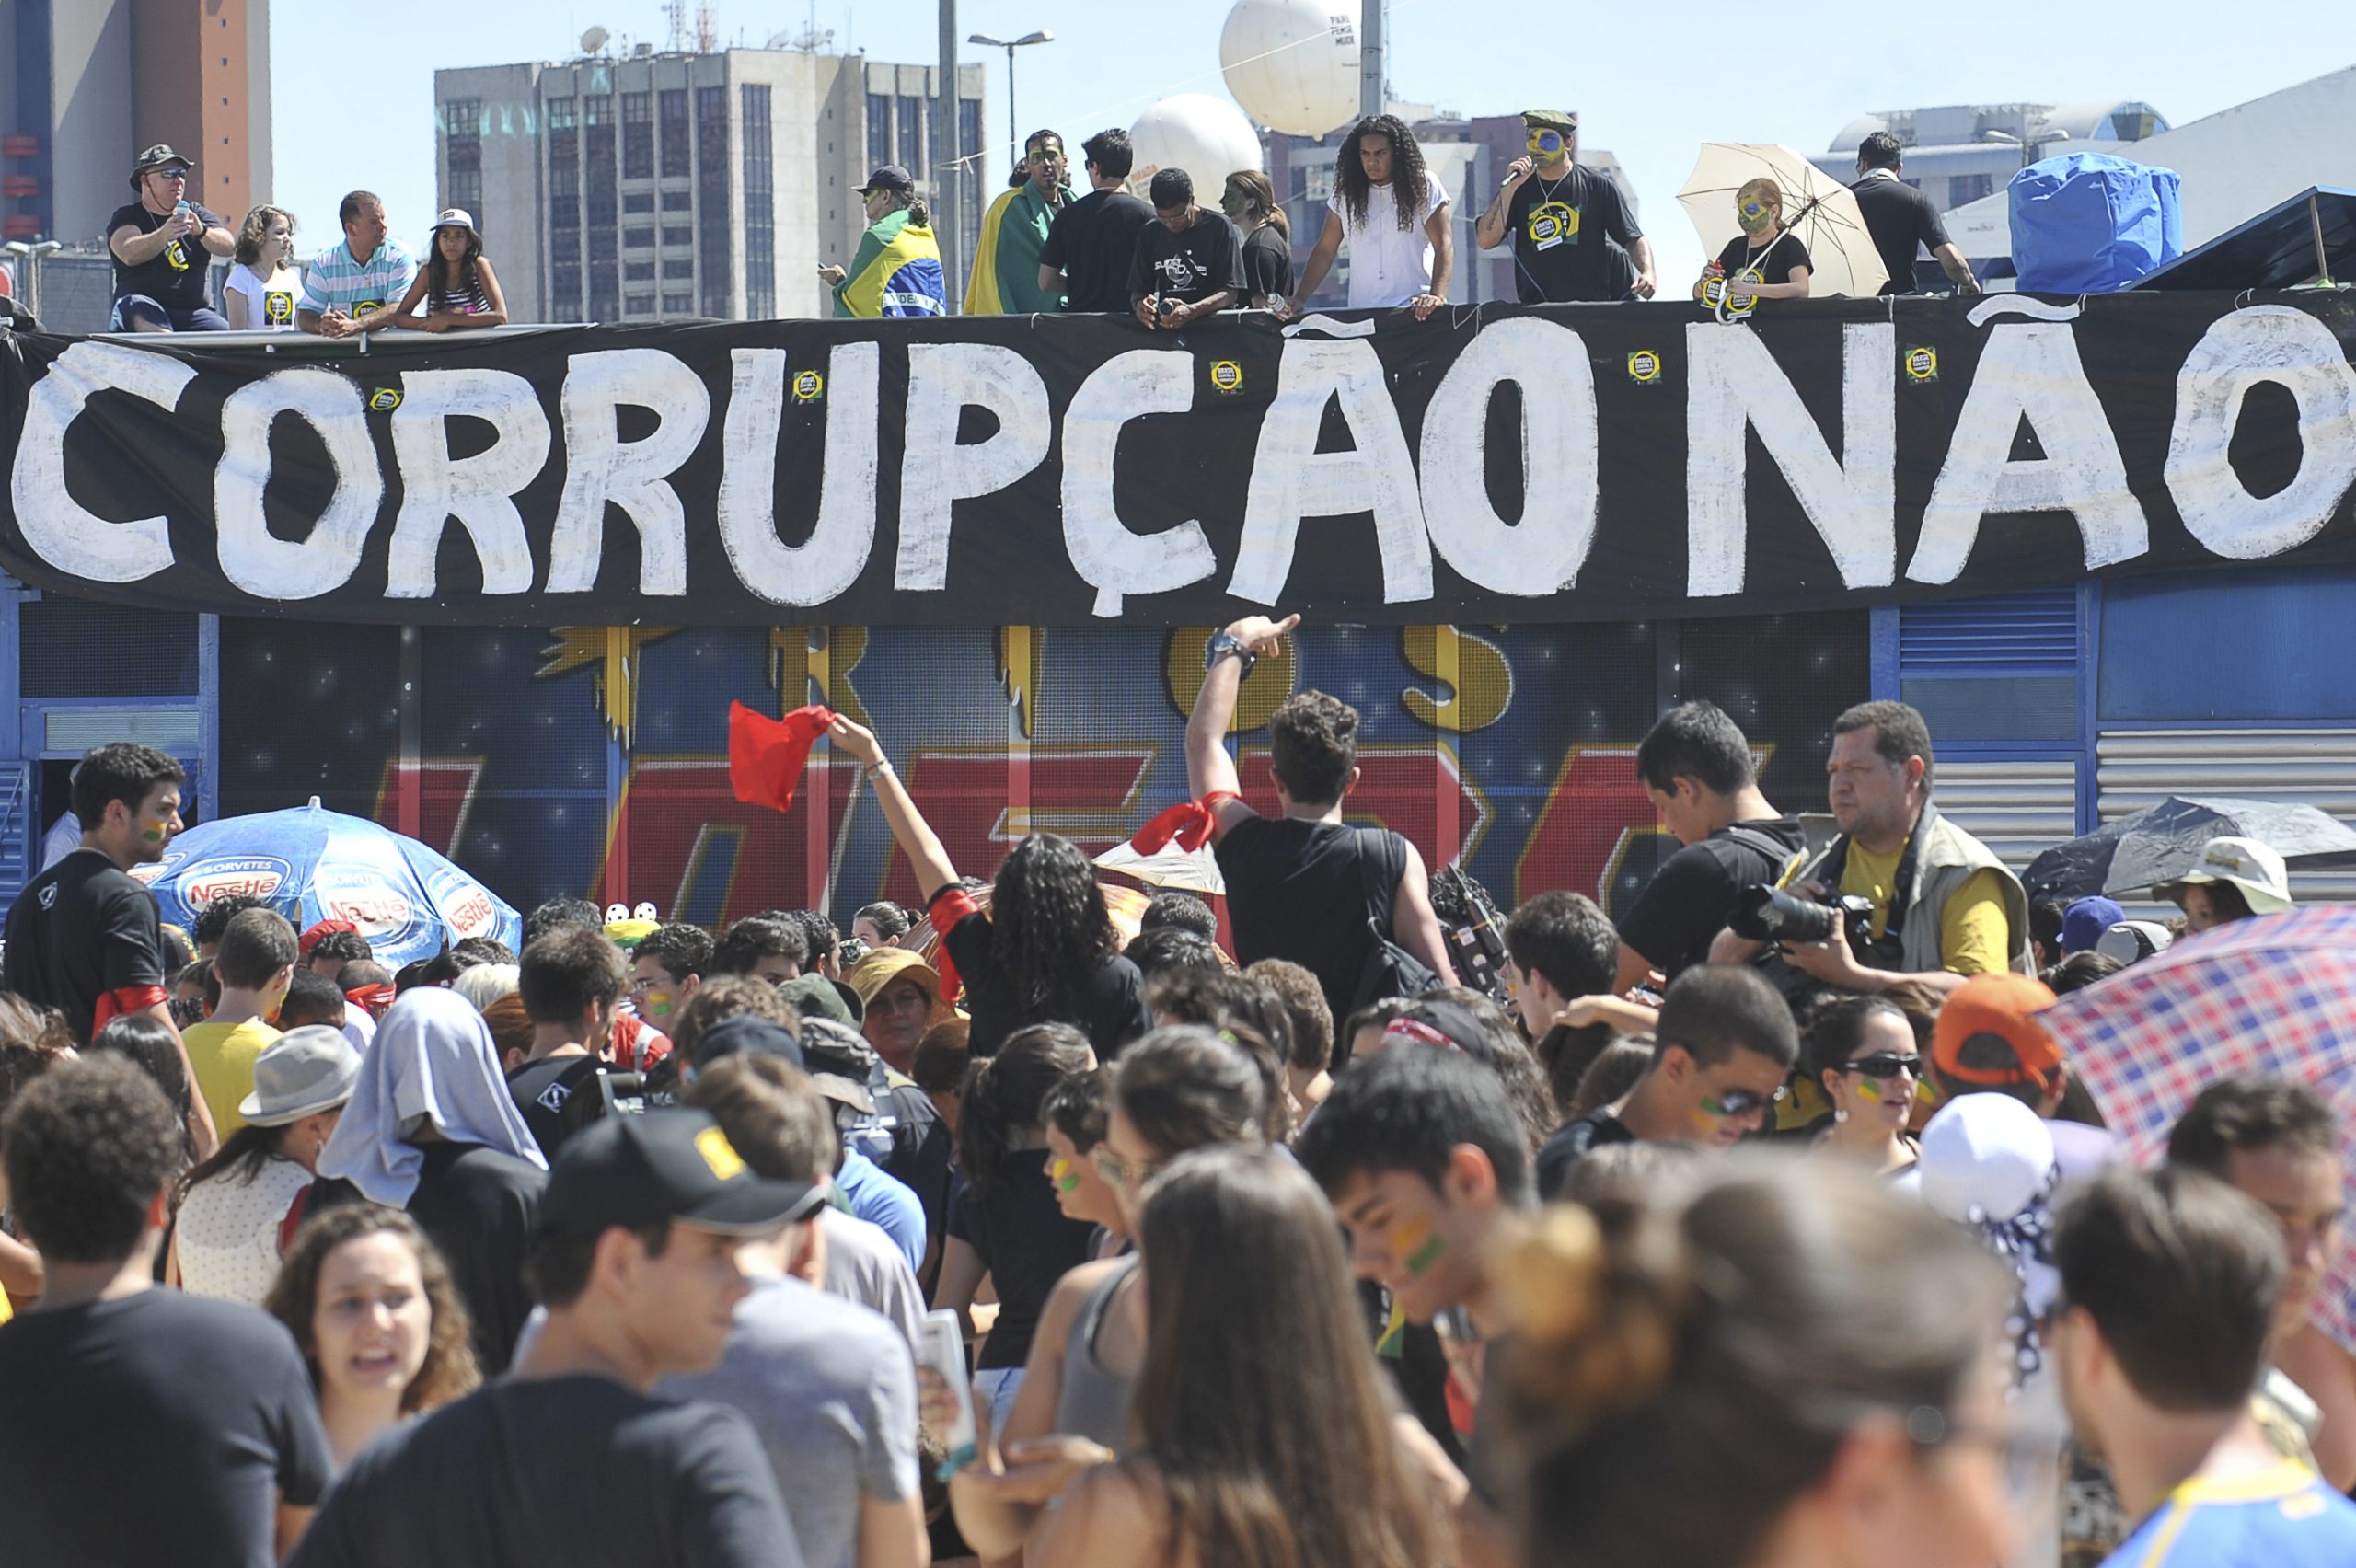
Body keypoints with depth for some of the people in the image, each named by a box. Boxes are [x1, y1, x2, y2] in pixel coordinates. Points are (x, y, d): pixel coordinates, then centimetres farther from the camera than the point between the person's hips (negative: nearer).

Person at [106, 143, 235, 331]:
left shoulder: (197, 214, 18)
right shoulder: (126, 217, 7)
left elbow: (228, 247, 0)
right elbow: (129, 254, -15)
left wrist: (201, 231, -22)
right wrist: (163, 235, -34)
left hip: (193, 312, 3)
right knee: (136, 306, -37)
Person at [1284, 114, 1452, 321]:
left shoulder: (1423, 188, 1)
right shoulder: (1346, 194, 10)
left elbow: (1443, 246, -6)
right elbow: (1325, 251, 13)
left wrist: (1437, 296, -22)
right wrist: (1299, 298, 2)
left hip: (1415, 312, -3)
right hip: (1360, 315, 3)